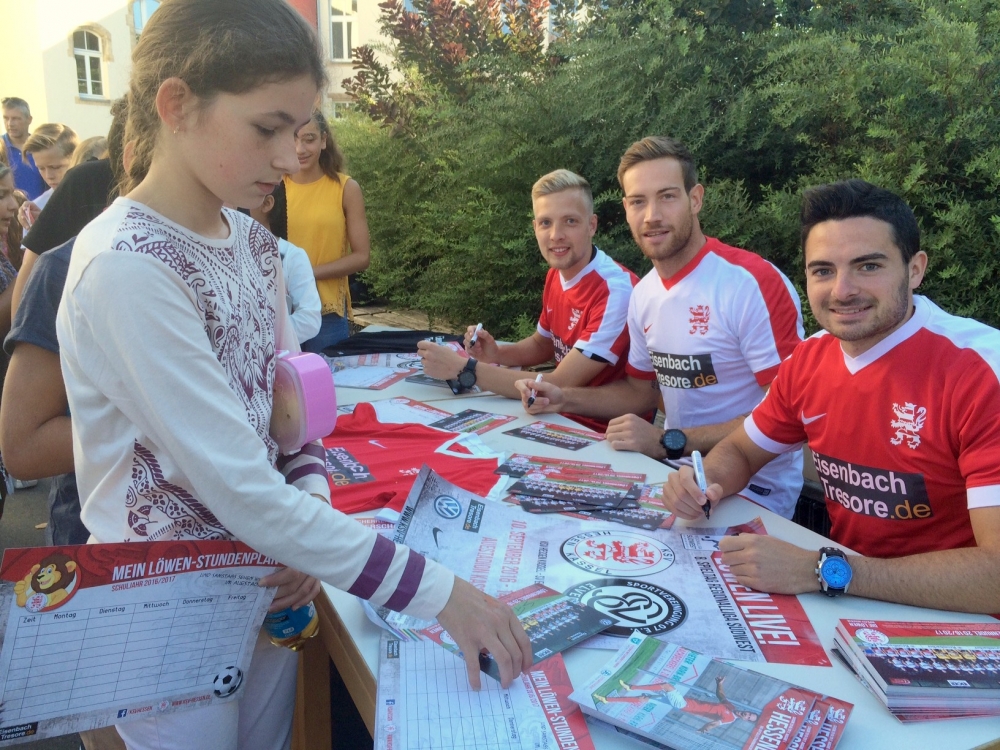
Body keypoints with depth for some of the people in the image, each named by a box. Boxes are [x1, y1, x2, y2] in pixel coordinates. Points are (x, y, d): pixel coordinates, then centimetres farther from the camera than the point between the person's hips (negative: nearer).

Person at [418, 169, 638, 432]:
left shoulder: (616, 291, -25)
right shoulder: (556, 275, 1)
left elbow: (558, 386, -26)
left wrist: (463, 367, -23)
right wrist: (496, 354, -3)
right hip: (566, 417, 7)